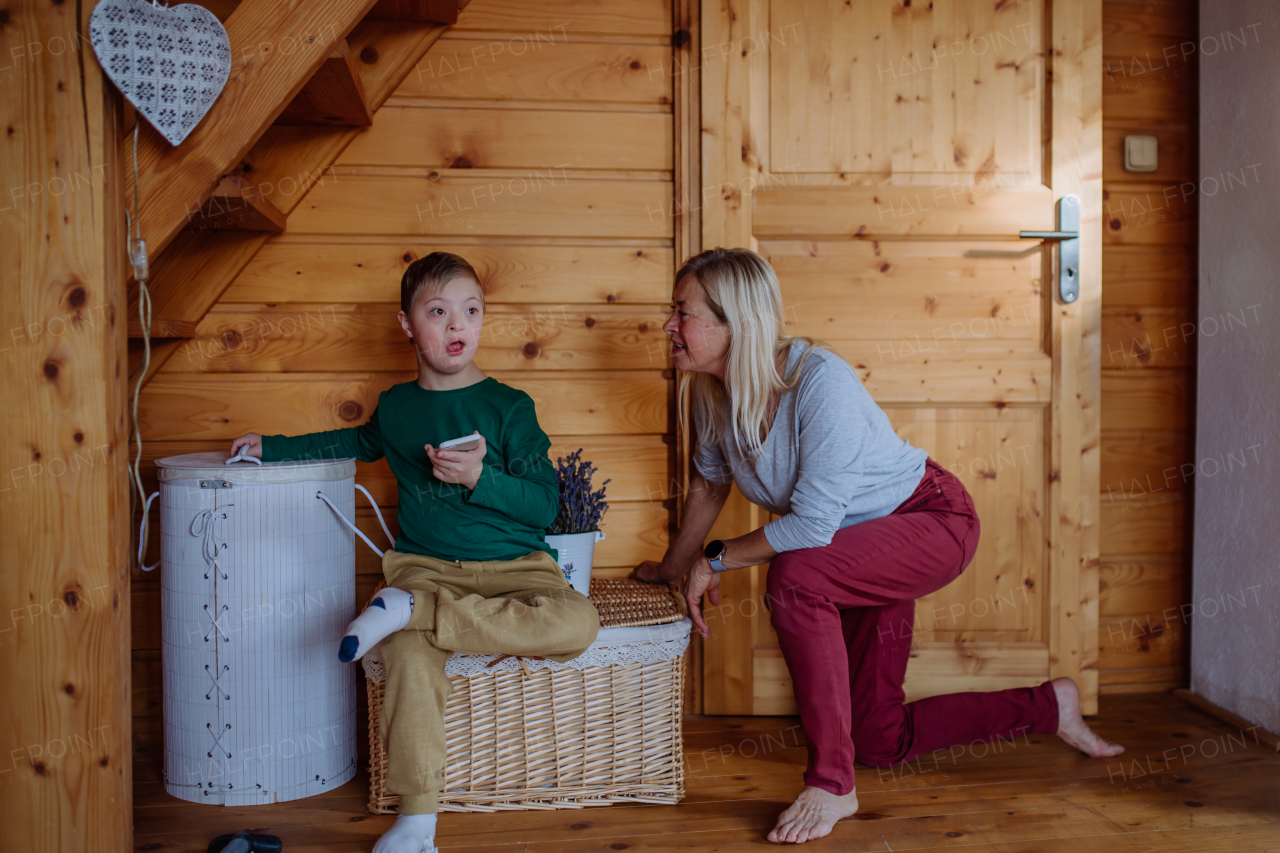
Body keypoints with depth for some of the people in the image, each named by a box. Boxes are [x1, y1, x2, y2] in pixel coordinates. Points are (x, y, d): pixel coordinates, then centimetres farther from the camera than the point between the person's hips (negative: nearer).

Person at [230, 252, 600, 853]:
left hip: (512, 566, -1)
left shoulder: (509, 406, 1)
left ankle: (408, 610, -28)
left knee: (577, 623, -31)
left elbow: (545, 504, -2)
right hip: (424, 566, 2)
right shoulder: (396, 406, 12)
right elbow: (360, 442, 37)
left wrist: (479, 478, -18)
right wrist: (272, 446, 32)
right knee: (410, 655, -30)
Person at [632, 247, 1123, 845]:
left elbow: (812, 525, -33)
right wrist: (673, 566, 17)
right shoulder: (711, 393, -11)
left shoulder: (821, 382, -33)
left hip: (934, 521, -8)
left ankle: (831, 783, -21)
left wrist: (715, 560, -21)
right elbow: (709, 480, 8)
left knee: (792, 578, -38)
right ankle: (1048, 707, 34)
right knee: (881, 744, 12)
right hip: (858, 548, 8)